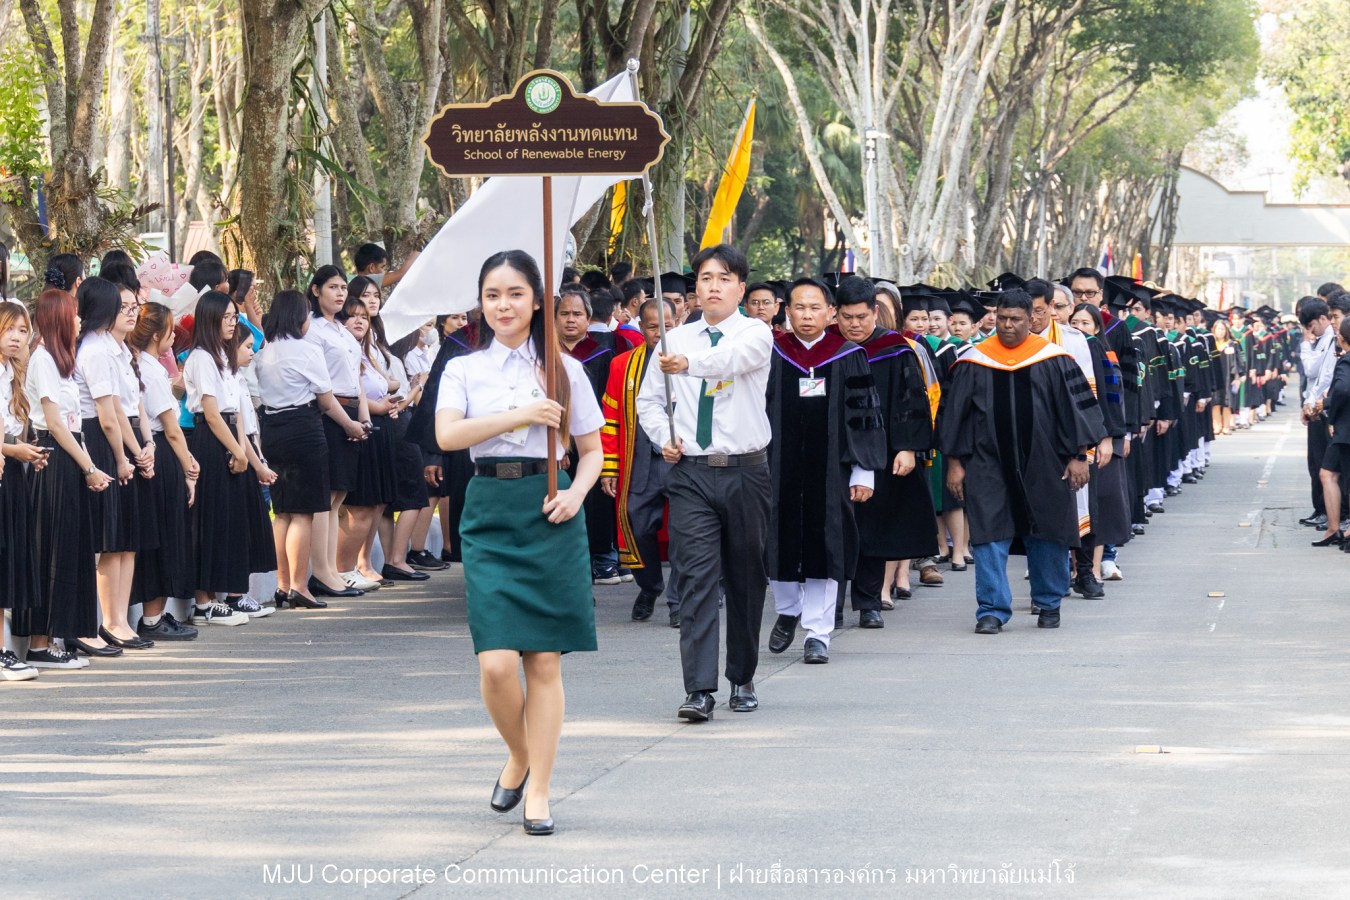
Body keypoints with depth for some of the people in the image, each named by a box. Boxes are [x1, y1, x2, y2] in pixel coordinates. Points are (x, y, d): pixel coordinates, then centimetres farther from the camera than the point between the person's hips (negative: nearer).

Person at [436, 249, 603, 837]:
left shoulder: (563, 370, 8)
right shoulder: (464, 369, 8)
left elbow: (592, 450, 13)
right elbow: (447, 435, -10)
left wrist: (575, 493, -6)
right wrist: (522, 415, -15)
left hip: (548, 513, 0)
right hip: (490, 512, 0)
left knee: (545, 661, 0)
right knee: (497, 663, -10)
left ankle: (539, 789, 9)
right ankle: (518, 755, 18)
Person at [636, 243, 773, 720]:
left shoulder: (756, 334, -2)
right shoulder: (675, 340, 9)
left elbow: (732, 358, -25)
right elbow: (648, 398, 18)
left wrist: (689, 363, -44)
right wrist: (664, 437, -1)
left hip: (744, 471, -1)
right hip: (690, 471, 1)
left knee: (746, 578, 8)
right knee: (696, 578, -9)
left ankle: (742, 679, 23)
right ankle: (699, 690, -14)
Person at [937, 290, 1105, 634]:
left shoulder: (1053, 360, 1)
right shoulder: (975, 362, 3)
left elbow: (1075, 407, 2)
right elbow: (954, 412, 6)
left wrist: (1078, 455, -3)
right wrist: (955, 461, 2)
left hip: (1042, 465, 0)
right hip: (989, 464, 0)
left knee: (1046, 536, 8)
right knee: (990, 537, -6)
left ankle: (1048, 603, 25)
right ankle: (992, 610, -4)